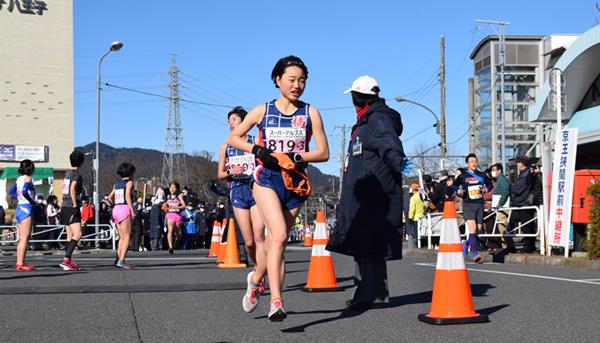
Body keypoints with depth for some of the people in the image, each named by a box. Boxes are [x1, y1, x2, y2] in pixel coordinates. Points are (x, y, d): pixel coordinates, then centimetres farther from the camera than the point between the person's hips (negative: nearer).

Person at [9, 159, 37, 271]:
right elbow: (24, 192, -24)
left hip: (19, 207, 9)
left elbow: (11, 191, 21)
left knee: (22, 238, 12)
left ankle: (20, 263, 14)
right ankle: (20, 264, -12)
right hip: (26, 208, -9)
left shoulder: (19, 179, 14)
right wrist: (33, 201, -13)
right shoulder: (27, 178, -10)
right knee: (25, 238, -9)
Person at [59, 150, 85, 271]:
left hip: (64, 207, 9)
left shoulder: (67, 173, 15)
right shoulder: (77, 174, -10)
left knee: (70, 235, 12)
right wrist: (75, 204, -18)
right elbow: (72, 189, -23)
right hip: (71, 207, -9)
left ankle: (69, 261, 12)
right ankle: (66, 259, -23)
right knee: (77, 234, -13)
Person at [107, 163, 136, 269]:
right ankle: (121, 260, -18)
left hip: (116, 209, 7)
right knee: (127, 237, -7)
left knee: (122, 237, 13)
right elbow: (127, 196, -13)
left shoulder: (117, 184, 18)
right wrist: (133, 211, -14)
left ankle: (118, 258, 3)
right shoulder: (129, 182, -1)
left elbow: (110, 197, 13)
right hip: (125, 209, -7)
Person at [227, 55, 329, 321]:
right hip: (267, 180, -2)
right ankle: (276, 303, -28)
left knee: (277, 241, 11)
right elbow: (233, 137, 13)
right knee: (279, 236, -23)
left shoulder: (310, 113, 6)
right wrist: (257, 150, -5)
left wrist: (296, 157, -15)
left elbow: (323, 153, 2)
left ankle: (256, 278, 42)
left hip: (295, 184, 2)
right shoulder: (262, 111, 6)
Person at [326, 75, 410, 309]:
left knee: (371, 242, -11)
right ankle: (366, 292, 19)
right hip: (362, 193, 11)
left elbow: (389, 143, -30)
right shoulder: (366, 121, 21)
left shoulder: (378, 119, -11)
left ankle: (376, 295, -9)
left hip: (374, 193, -10)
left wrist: (398, 161, -48)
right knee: (362, 242, 13)